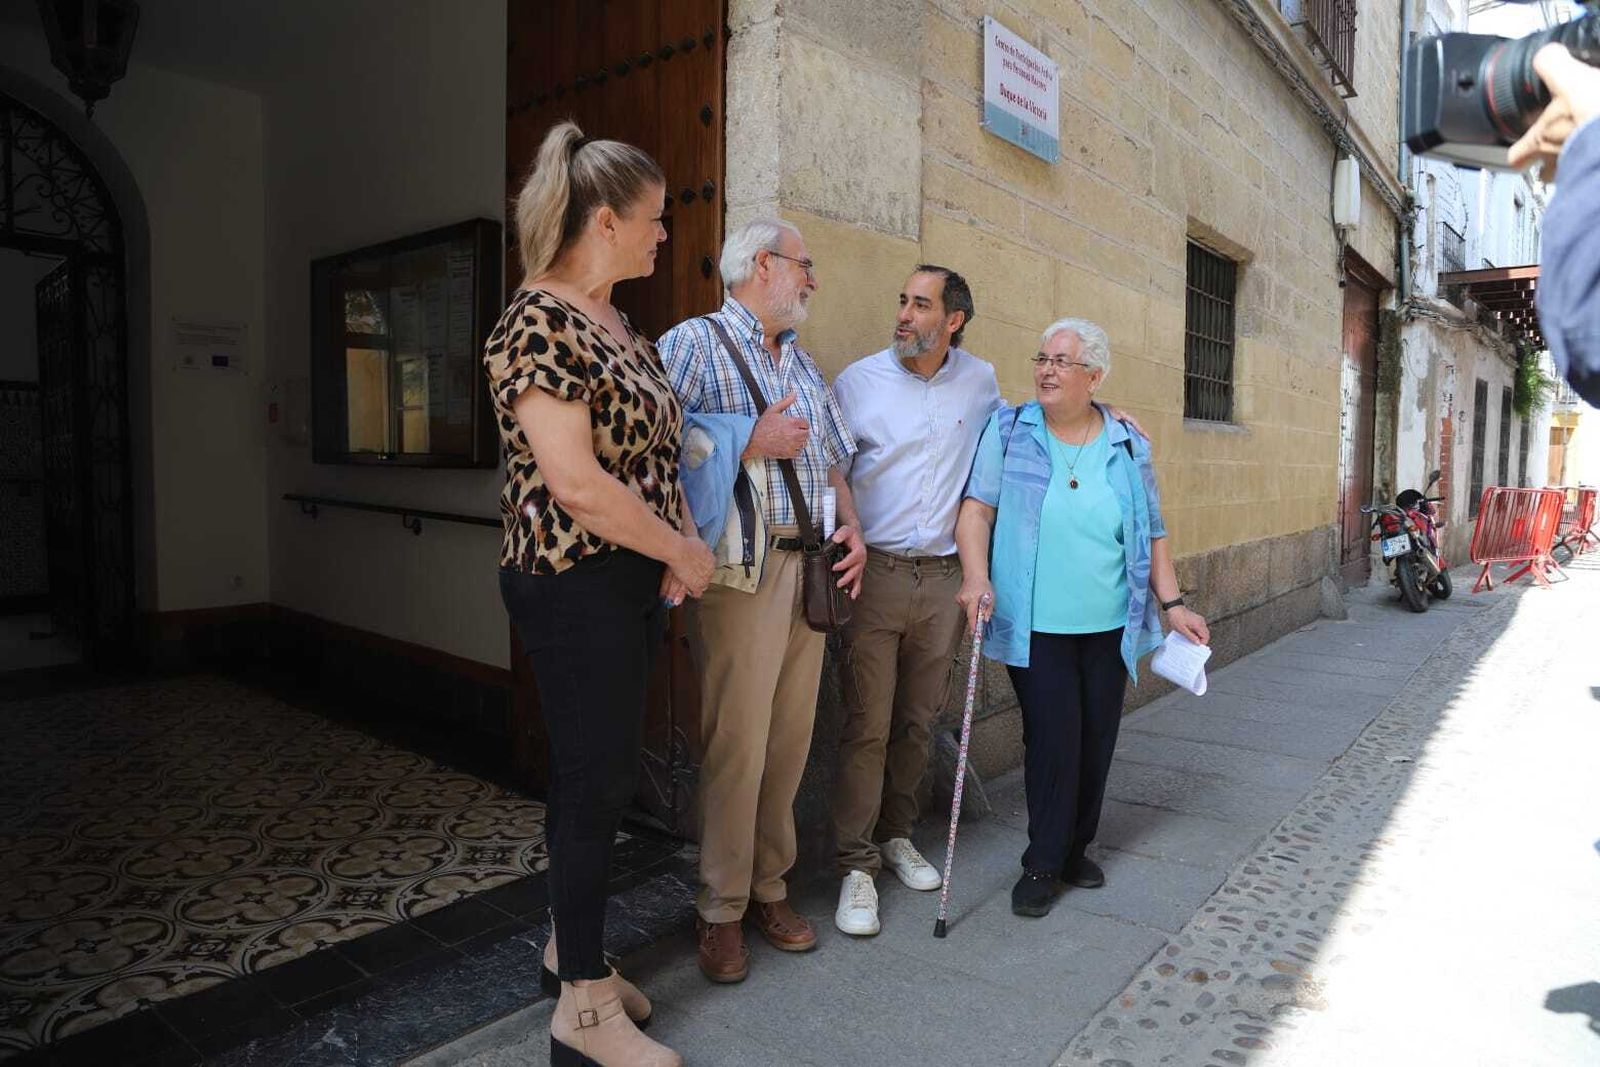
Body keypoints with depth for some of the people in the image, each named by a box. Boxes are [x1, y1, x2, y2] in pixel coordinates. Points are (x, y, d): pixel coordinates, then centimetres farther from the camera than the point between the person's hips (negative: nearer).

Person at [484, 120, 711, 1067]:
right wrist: (687, 552, -12)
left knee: (610, 770, 17)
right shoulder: (539, 322, -15)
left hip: (636, 581, 9)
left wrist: (676, 552, 3)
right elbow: (573, 481, -22)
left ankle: (574, 940, 37)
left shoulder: (620, 325, 13)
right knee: (595, 777, 1)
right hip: (575, 585, -8)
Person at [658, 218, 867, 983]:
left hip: (808, 568, 7)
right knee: (736, 742, -3)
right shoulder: (695, 343, -3)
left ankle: (769, 887, 24)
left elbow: (831, 459, 26)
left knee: (790, 738, 10)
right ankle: (721, 910, 13)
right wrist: (751, 442, -14)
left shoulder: (803, 363, 22)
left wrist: (852, 529, 10)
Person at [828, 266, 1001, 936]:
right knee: (867, 723, -3)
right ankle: (857, 865, 8)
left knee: (918, 720, 12)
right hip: (873, 572, -3)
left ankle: (896, 835, 30)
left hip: (942, 576, 3)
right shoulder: (858, 380, -1)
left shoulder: (980, 379, 8)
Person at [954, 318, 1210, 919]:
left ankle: (1074, 848, 28)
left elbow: (1151, 535, 12)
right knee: (1052, 739, -6)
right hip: (1034, 627, -3)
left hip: (1108, 627, 3)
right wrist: (976, 576, -20)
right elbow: (977, 508, -5)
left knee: (1096, 741, 9)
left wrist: (1171, 604, 7)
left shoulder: (1128, 446, 7)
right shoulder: (1009, 431, 1)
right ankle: (1043, 864, 11)